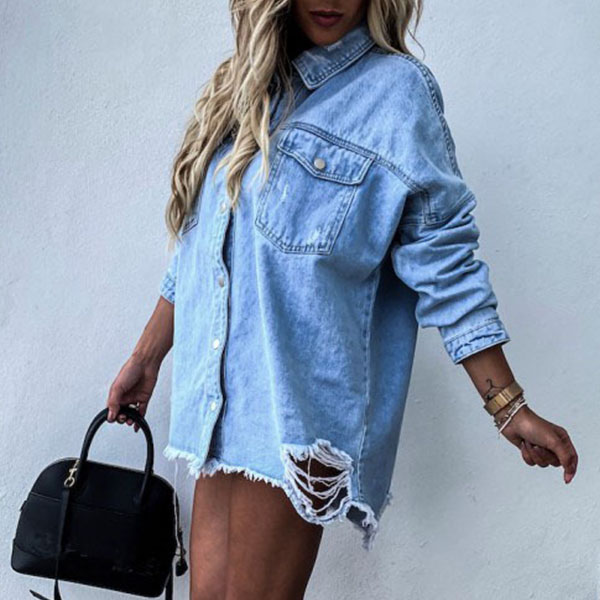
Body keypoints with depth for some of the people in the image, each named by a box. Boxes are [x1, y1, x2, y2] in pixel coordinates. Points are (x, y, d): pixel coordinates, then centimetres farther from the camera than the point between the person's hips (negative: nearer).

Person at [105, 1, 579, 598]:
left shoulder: (396, 90, -2)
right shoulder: (242, 87, 16)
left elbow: (442, 260, -4)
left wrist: (508, 407, -6)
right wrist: (145, 359, 25)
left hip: (297, 409, -6)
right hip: (217, 403, 6)